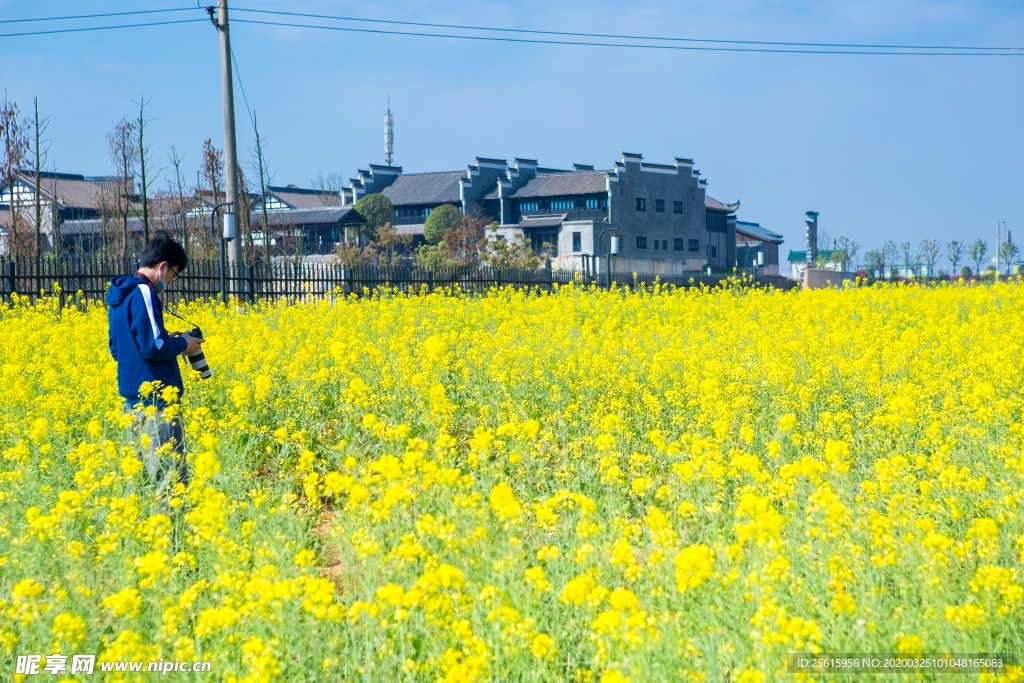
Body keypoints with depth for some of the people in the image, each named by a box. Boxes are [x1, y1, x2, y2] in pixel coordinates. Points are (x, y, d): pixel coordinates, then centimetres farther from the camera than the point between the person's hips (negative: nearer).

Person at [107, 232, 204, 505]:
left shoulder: (118, 294, 15)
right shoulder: (143, 293, -14)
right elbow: (153, 347, -22)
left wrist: (169, 341, 17)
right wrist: (182, 344, -3)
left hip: (131, 397, 10)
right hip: (155, 399, -10)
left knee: (143, 472, 13)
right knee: (171, 477, -8)